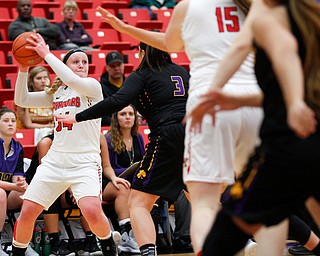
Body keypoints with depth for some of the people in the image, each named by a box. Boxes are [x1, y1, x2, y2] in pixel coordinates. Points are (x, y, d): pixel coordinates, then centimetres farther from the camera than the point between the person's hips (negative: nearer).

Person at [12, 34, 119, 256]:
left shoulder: (93, 86, -1)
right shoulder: (56, 93, 16)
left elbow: (74, 82, -22)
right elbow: (21, 100, 13)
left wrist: (46, 55, -18)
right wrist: (24, 69, 0)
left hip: (85, 162, -5)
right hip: (55, 160, 5)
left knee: (92, 211, -26)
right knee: (27, 212, -5)